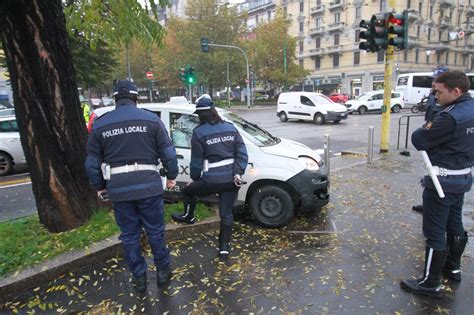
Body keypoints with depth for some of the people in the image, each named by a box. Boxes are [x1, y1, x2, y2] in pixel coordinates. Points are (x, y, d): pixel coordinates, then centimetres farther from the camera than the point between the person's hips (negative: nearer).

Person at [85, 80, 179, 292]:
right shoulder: (151, 119, -2)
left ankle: (139, 278, 27)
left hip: (118, 189, 1)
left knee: (129, 235, 15)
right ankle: (163, 271, 28)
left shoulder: (100, 125, 4)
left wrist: (99, 186, 19)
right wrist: (171, 175, 10)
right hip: (148, 185, -1)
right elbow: (168, 152, -3)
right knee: (155, 231, 14)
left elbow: (92, 162, 7)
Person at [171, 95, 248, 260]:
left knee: (188, 191, 25)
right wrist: (238, 172, -4)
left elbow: (196, 161, -2)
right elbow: (242, 153, 1)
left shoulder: (199, 132, -6)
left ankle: (188, 217, 46)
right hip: (231, 179, 4)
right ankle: (224, 248, 19)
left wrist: (194, 178, 13)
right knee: (226, 213, 14)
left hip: (212, 180, -4)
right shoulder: (230, 127, 7)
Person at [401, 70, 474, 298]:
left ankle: (430, 283, 9)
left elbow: (419, 141, -19)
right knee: (455, 224, 22)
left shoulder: (450, 117, -25)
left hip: (443, 179, -10)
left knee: (435, 232, -1)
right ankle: (453, 267, 40)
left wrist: (425, 130, 0)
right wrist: (433, 130, -1)